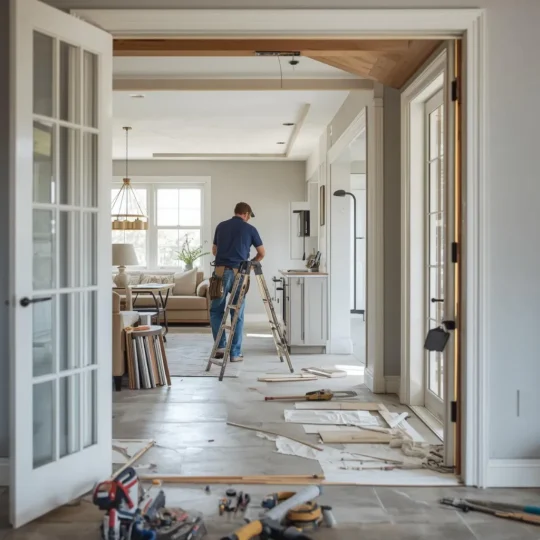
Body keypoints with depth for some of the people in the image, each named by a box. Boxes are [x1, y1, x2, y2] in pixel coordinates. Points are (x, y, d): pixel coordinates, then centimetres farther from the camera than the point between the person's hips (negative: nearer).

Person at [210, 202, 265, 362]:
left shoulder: (221, 226, 12)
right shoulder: (250, 229, 6)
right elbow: (262, 253, 14)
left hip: (221, 271, 1)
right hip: (239, 274, -1)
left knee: (216, 310, 16)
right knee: (237, 314, 7)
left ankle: (220, 346, 6)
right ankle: (235, 353, 8)